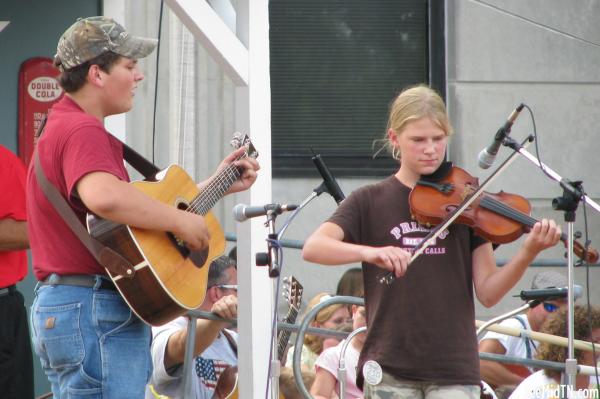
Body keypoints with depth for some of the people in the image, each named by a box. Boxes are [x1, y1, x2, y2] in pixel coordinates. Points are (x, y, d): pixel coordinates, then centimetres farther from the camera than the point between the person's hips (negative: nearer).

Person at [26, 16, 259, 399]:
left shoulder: (67, 126, 22)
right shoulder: (82, 132, -15)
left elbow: (140, 204, 25)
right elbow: (104, 197, -37)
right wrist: (181, 221, -24)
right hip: (94, 313, -11)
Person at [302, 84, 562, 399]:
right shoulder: (370, 202, 6)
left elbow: (487, 292, 2)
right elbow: (313, 248, -10)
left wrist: (528, 252, -16)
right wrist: (369, 252, -28)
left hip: (454, 365, 0)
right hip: (390, 367, 0)